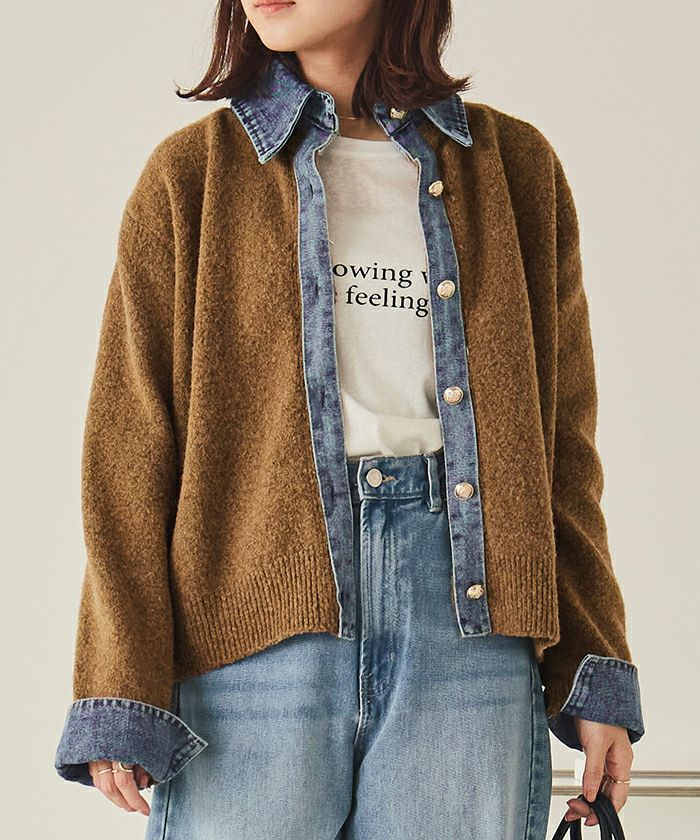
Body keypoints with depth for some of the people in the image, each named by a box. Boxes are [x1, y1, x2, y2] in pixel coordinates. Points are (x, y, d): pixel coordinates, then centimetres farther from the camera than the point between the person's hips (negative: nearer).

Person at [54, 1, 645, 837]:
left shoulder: (513, 166, 11)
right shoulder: (192, 173, 7)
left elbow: (562, 440, 12)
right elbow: (128, 448, 2)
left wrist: (593, 675, 6)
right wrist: (119, 699, -6)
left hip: (465, 607, 1)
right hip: (256, 608, -1)